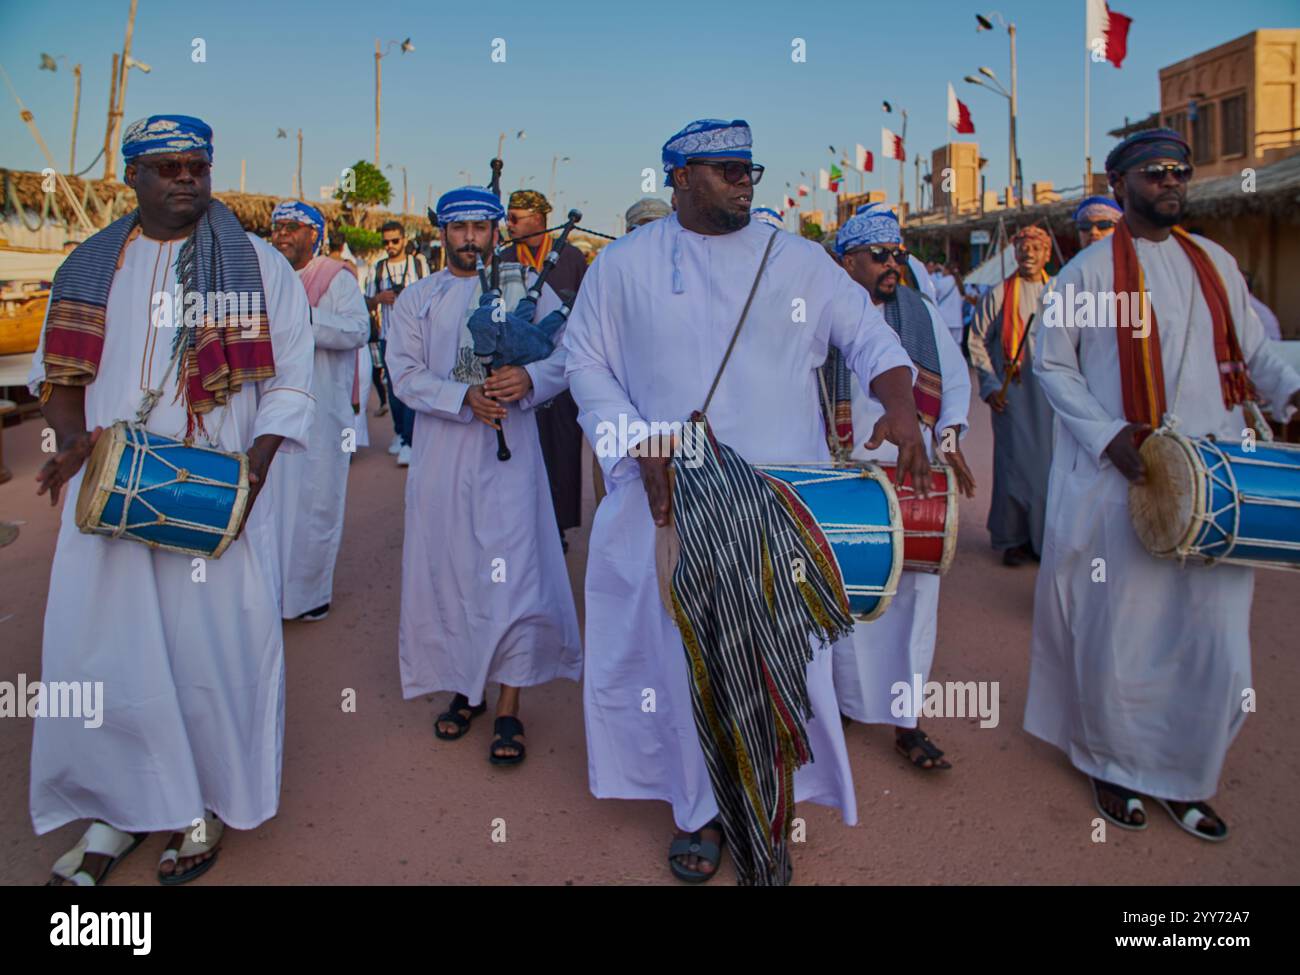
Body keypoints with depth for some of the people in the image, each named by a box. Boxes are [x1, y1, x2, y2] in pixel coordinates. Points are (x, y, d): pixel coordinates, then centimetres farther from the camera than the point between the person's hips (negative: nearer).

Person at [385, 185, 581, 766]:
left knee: (515, 574, -4)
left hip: (509, 455, -2)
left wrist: (529, 379, -22)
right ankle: (465, 690, 25)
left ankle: (509, 707, 6)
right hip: (442, 455, 2)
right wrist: (465, 398, -17)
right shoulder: (417, 300, 10)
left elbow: (565, 357, -1)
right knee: (448, 572, 7)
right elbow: (405, 375, -1)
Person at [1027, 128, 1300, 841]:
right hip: (1123, 483, -4)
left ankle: (1186, 780, 26)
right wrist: (1107, 435, -14)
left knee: (1216, 643, 6)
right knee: (1120, 638, 5)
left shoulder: (1215, 263, 13)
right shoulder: (1090, 269, -2)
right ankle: (1114, 766, 28)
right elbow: (1050, 362, -2)